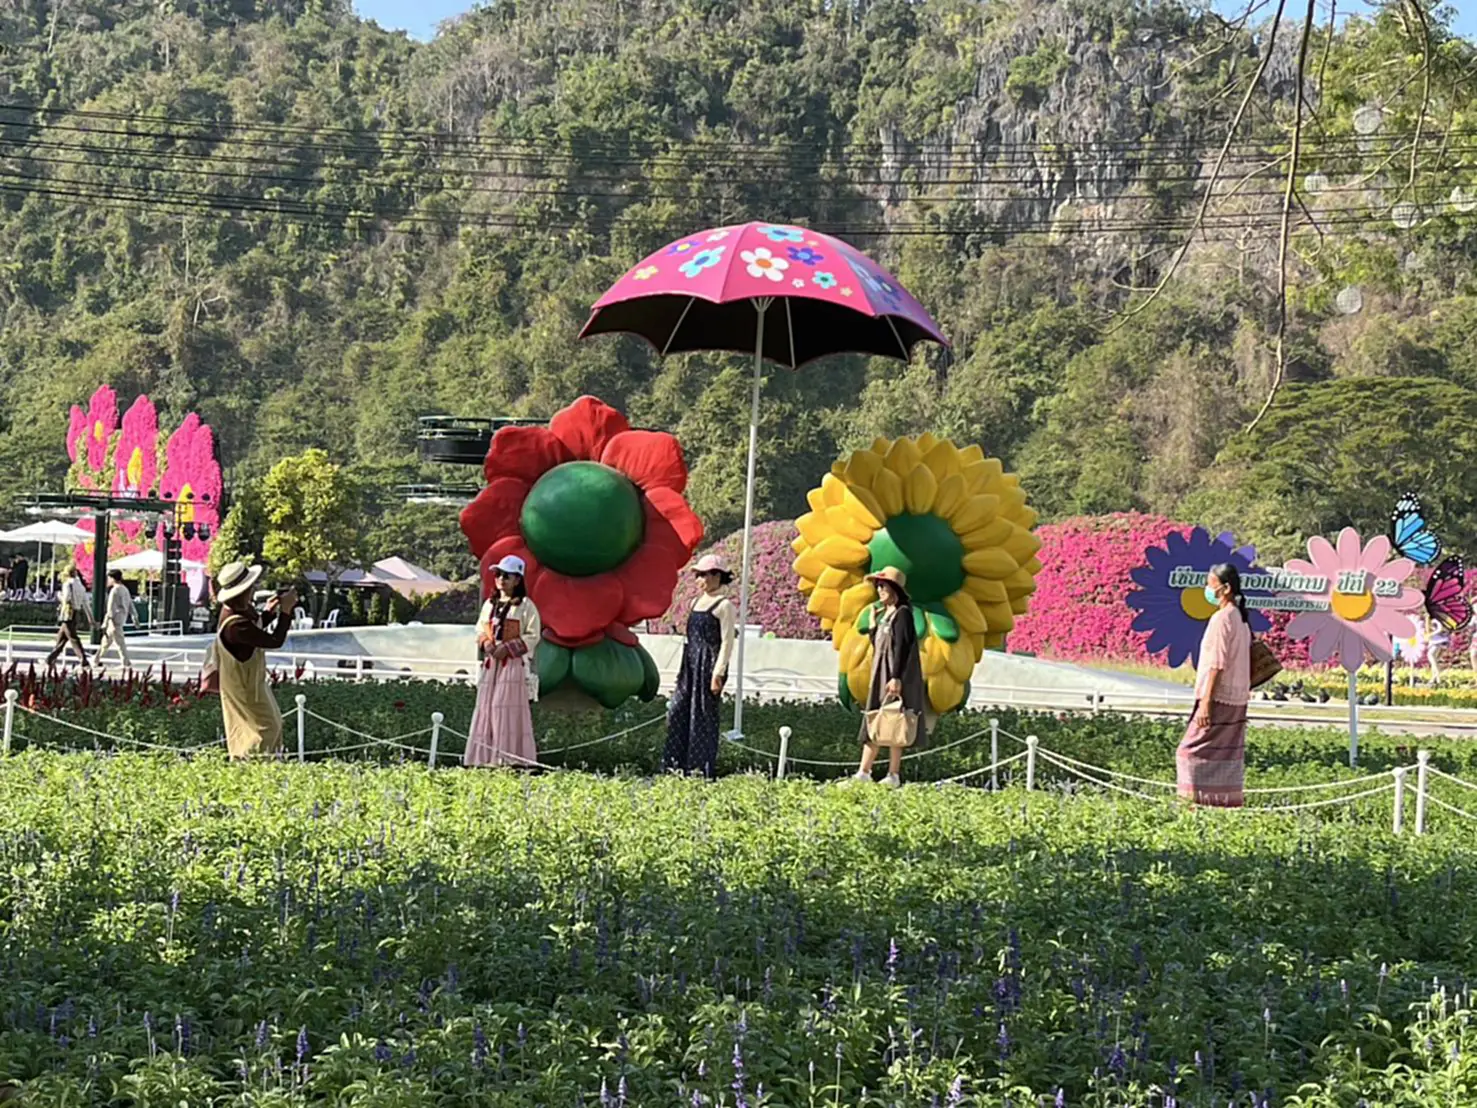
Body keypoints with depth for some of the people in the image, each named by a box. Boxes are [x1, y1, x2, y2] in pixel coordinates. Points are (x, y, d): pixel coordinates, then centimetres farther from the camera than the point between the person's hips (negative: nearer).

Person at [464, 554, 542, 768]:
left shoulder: (525, 606, -4)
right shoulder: (489, 604, 16)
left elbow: (532, 637, -8)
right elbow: (480, 629, 20)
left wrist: (507, 648, -16)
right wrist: (486, 643, -2)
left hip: (514, 664, -6)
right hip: (491, 664, 6)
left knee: (509, 709, -11)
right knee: (485, 708, 2)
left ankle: (511, 757, -11)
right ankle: (485, 757, 5)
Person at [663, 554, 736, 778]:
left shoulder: (724, 606, -8)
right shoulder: (696, 602, 16)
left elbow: (727, 642, -12)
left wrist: (718, 673, -18)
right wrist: (682, 670, 18)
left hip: (709, 664, -8)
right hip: (691, 665, 8)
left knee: (703, 715, -4)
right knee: (677, 712, 4)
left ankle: (704, 770, 3)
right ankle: (677, 765, 10)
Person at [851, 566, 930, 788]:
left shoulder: (902, 613, -10)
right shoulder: (884, 614, 16)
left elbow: (902, 646, -17)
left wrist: (896, 678, -23)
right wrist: (872, 624, 13)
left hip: (894, 677, -9)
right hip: (879, 676, 9)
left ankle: (894, 775, -4)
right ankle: (863, 773, 3)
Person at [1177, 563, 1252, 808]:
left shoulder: (1221, 618, -15)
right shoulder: (1241, 618, 13)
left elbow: (1217, 664, -19)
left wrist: (1205, 702, -19)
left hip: (1219, 697, -9)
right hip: (1237, 698, 9)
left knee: (1194, 749, -6)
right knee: (1229, 754, 11)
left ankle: (1203, 798, -9)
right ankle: (1230, 800, 11)